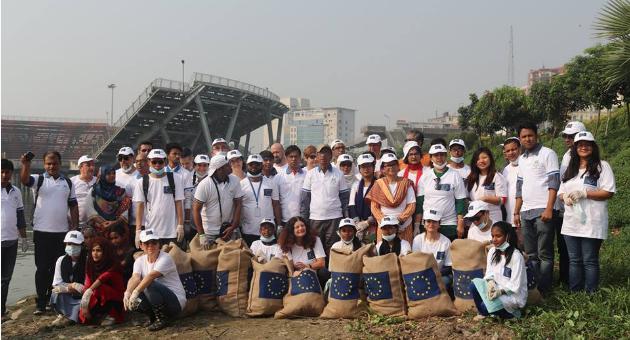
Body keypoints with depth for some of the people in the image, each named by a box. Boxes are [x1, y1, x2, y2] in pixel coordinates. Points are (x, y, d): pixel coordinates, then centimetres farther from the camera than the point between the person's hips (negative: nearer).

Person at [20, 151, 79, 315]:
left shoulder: (67, 182, 10)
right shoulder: (39, 180, 0)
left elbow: (73, 205, 12)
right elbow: (24, 179, -22)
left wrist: (75, 227, 6)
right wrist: (26, 165, -42)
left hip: (62, 232, 3)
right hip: (41, 232, -3)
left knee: (58, 268, 10)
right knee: (42, 268, 1)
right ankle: (41, 303, 8)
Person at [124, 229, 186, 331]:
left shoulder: (165, 258, -15)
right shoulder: (140, 261, 5)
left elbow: (151, 276, -31)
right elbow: (135, 278, -15)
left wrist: (136, 292, -41)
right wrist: (128, 292, -36)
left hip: (176, 302, -6)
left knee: (149, 285, -31)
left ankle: (162, 319, -13)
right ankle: (153, 316, 6)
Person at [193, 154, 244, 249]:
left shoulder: (235, 181, -4)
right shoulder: (204, 184, -13)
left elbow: (238, 204, 0)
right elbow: (196, 210, -12)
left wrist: (233, 227, -6)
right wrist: (201, 235, -17)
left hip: (228, 231, 3)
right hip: (209, 233, -3)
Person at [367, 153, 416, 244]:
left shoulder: (406, 183, 3)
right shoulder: (378, 184, 5)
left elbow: (412, 206, 0)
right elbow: (374, 207, 4)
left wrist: (400, 219, -13)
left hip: (404, 227, 0)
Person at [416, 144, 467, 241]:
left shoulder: (455, 176, 1)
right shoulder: (425, 176, 8)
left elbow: (460, 202, 0)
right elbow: (419, 200, 9)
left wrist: (460, 225, -4)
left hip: (449, 225, -2)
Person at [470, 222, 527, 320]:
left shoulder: (516, 256, -18)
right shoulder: (492, 251, 2)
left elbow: (515, 285, -18)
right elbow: (489, 273, 3)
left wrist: (499, 291, -29)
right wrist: (490, 283, -18)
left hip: (514, 294, -6)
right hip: (497, 289, 6)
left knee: (486, 305, -29)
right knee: (474, 284, -17)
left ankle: (511, 312, -1)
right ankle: (483, 313, 1)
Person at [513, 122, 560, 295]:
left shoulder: (547, 154, -2)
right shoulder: (522, 159, 18)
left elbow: (554, 182, -9)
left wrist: (549, 209, -17)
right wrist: (516, 212, 15)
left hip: (543, 211, -7)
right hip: (526, 212, 7)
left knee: (544, 253, -2)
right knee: (531, 254, 10)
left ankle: (543, 290, 2)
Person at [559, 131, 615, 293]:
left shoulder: (602, 166, -1)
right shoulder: (570, 169, 19)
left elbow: (608, 192, -9)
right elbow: (561, 191, 19)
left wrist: (584, 193, -17)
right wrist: (565, 196, -5)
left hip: (591, 223, -6)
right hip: (571, 223, 6)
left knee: (590, 261, -3)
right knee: (574, 260, 10)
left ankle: (591, 295, 4)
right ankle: (574, 294, 16)